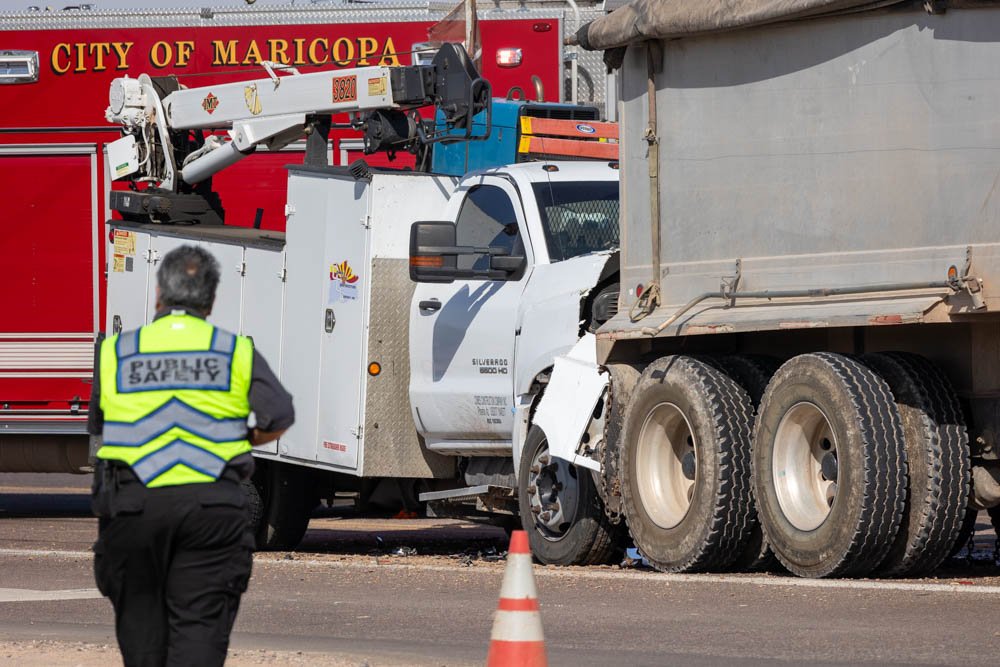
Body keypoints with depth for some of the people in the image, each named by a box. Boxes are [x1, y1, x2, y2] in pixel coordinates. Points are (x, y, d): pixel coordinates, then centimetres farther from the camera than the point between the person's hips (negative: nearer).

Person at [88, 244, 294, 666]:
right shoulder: (237, 352, 4)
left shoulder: (115, 352, 7)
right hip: (212, 504, -1)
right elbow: (278, 419, -2)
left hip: (131, 504, 1)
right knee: (200, 624, -2)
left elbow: (98, 428, 10)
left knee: (139, 618, 14)